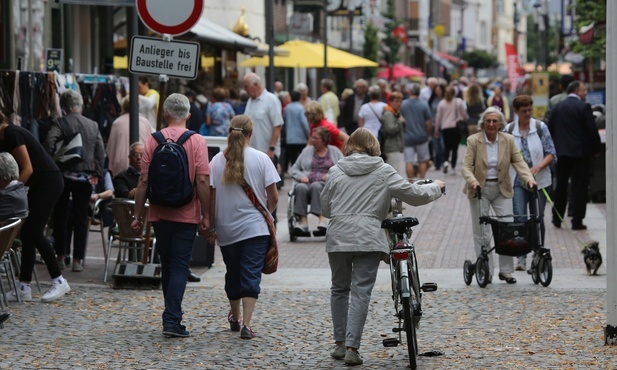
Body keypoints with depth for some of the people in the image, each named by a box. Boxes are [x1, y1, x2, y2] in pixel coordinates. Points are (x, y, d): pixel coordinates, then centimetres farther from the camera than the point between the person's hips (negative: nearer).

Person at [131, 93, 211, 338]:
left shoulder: (153, 140, 0)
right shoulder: (196, 141, -5)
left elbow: (144, 181, -1)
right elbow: (202, 181, -10)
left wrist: (138, 215, 4)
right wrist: (206, 216, -4)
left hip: (159, 214, 3)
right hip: (186, 215, -2)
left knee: (166, 265, 16)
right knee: (179, 267, -1)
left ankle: (171, 317, 24)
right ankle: (172, 320, -12)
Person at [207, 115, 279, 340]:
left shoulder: (217, 161, -1)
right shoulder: (261, 159, -6)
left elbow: (211, 197, -2)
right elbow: (273, 197, -5)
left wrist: (210, 226, 7)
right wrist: (266, 213, 15)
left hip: (226, 228, 3)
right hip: (255, 227, -3)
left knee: (233, 274, 18)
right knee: (251, 275, -3)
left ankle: (235, 319, 36)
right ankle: (246, 324, -15)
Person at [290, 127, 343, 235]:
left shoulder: (334, 151, 17)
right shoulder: (307, 151, 23)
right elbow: (294, 169, 19)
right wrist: (301, 177, -3)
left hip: (327, 184, -2)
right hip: (307, 181, 2)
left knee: (315, 186, -38)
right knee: (301, 187, -34)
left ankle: (322, 219, -47)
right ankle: (303, 222, -41)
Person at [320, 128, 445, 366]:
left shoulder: (336, 172, 7)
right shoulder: (383, 172, 2)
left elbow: (325, 208, 12)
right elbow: (413, 194, 4)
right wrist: (436, 188, 23)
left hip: (338, 238, 2)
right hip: (368, 239, -2)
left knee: (339, 289, 17)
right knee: (361, 292, -1)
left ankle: (340, 343, 20)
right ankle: (352, 348, -9)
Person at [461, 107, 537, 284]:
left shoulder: (508, 140, 2)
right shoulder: (473, 140, -5)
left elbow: (518, 162, -2)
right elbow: (467, 166, -10)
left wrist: (529, 178, -19)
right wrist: (473, 180, -29)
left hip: (502, 189, 2)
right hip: (480, 189, -2)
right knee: (481, 232, 0)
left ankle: (506, 270, 4)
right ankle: (486, 272, 7)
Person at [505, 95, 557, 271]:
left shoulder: (541, 127, 0)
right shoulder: (509, 130, 3)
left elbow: (551, 154, -1)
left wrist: (538, 167, -16)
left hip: (539, 179, 0)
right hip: (517, 180, 0)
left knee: (538, 218, 6)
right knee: (519, 218, -12)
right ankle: (521, 257, -10)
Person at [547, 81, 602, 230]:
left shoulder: (557, 107, 6)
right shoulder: (584, 107, -11)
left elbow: (550, 129, 9)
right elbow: (592, 130, -12)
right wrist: (597, 149, 0)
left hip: (561, 152, 5)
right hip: (580, 152, -5)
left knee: (561, 186, 15)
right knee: (579, 187, 0)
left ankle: (557, 219, 20)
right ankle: (577, 221, -2)